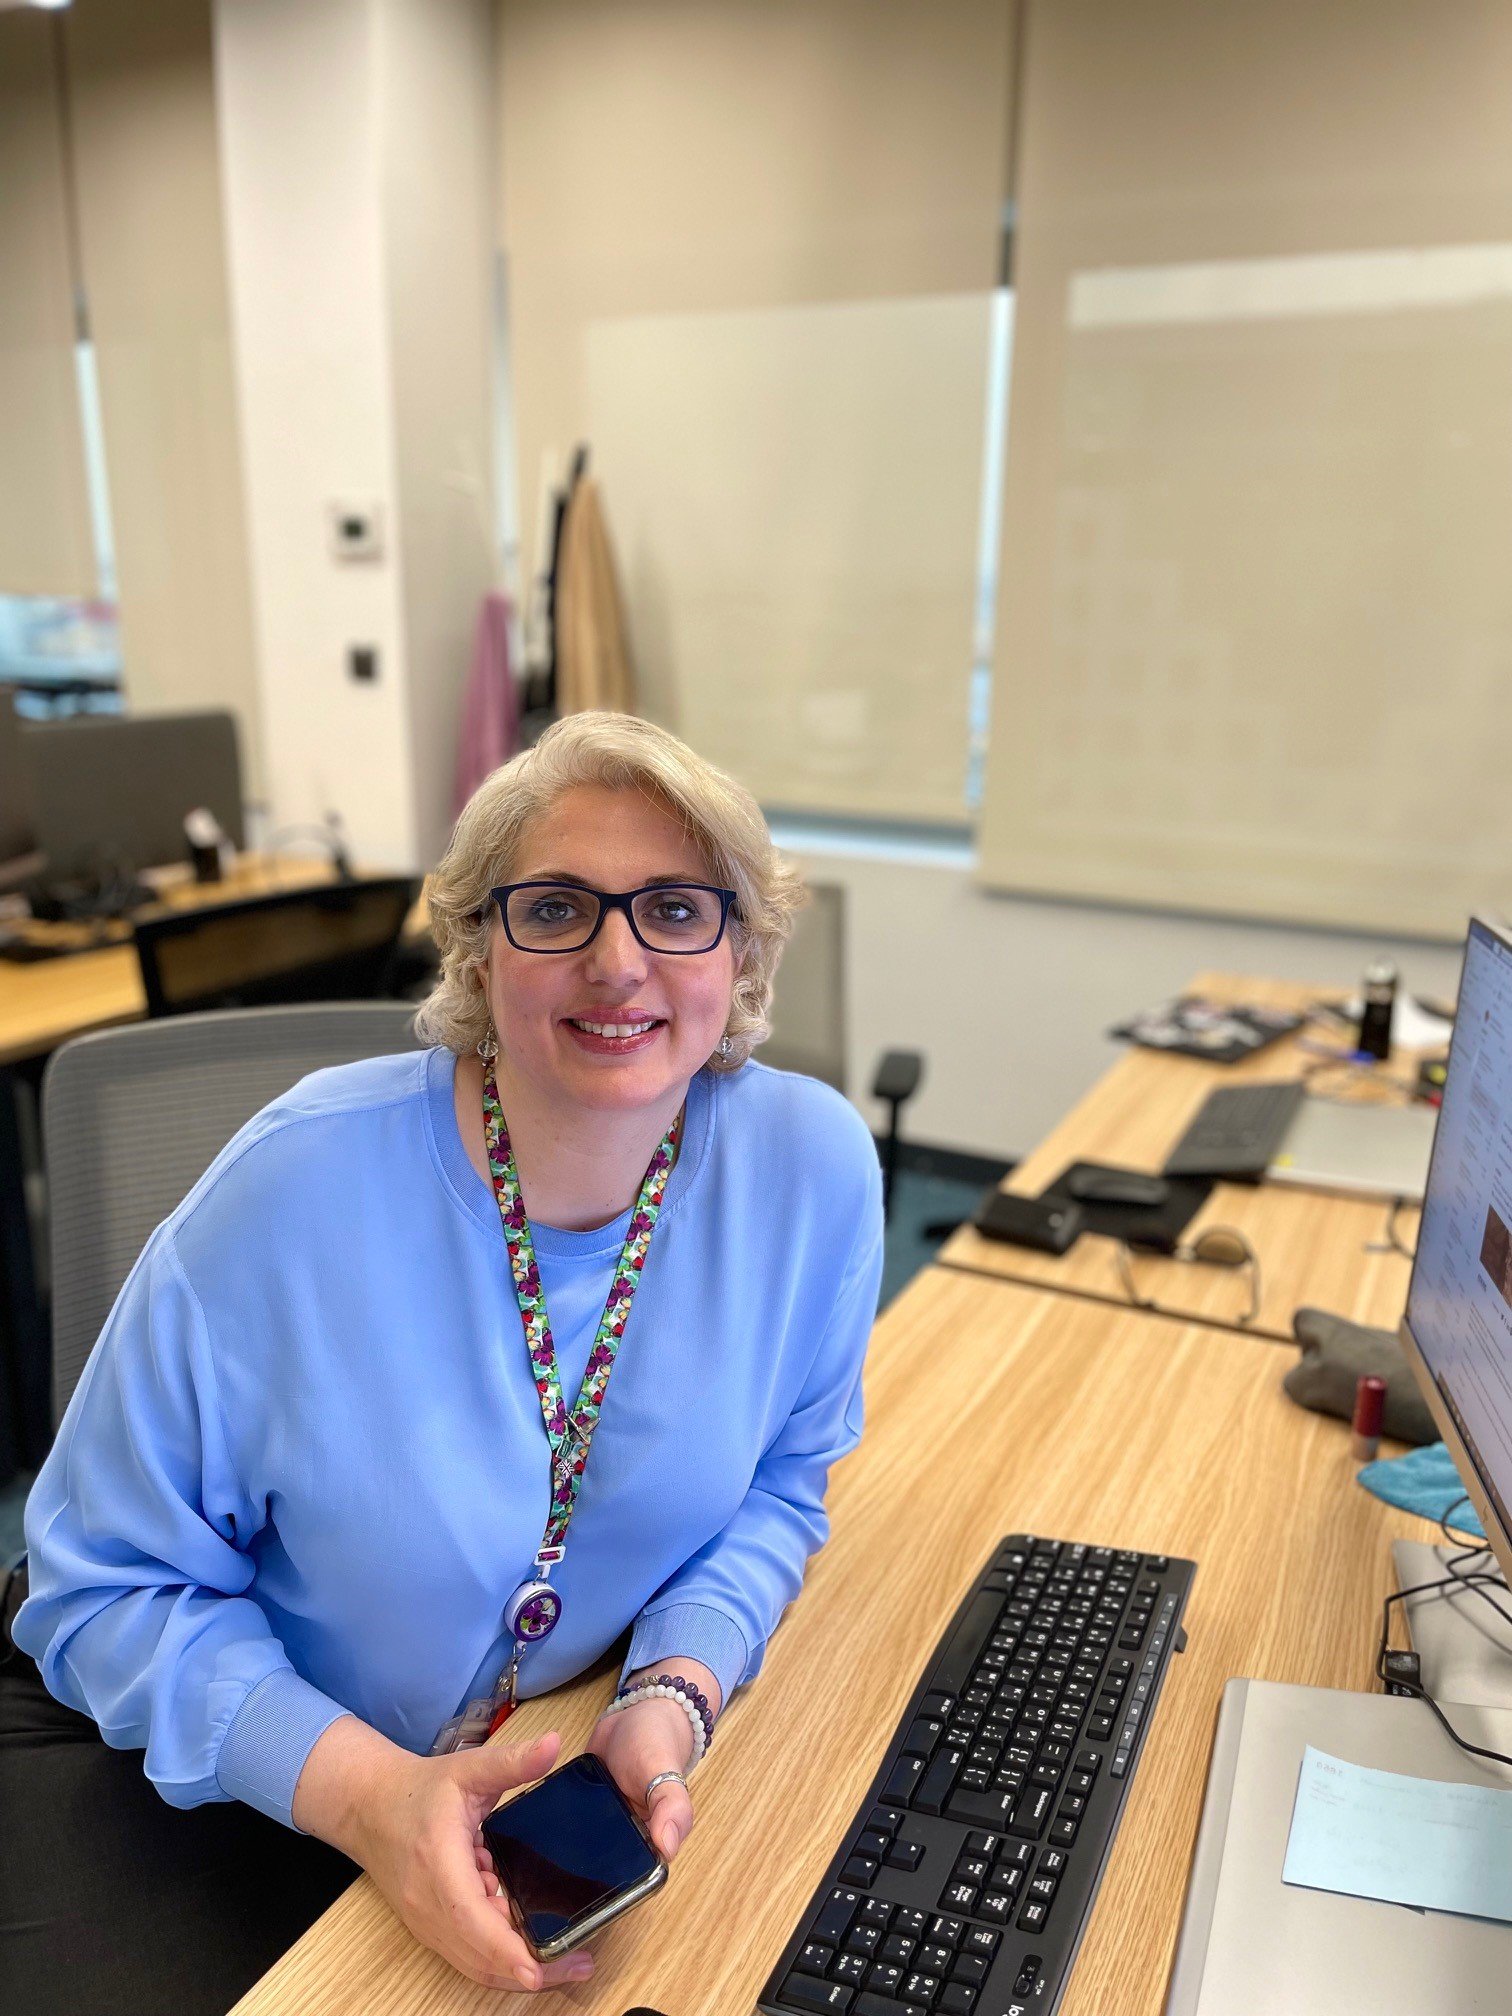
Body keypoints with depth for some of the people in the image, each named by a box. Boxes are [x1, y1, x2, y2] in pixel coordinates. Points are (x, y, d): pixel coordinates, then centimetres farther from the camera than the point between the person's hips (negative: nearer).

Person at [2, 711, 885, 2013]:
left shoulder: (815, 1168, -17)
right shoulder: (300, 1188, -26)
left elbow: (778, 1482, -1)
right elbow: (113, 1579, -14)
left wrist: (676, 1695, -18)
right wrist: (362, 1790, -26)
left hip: (539, 1747, 3)